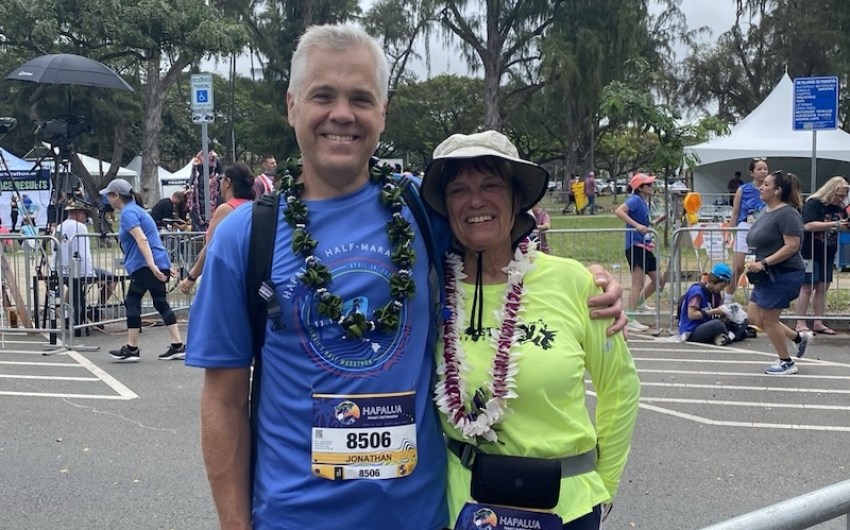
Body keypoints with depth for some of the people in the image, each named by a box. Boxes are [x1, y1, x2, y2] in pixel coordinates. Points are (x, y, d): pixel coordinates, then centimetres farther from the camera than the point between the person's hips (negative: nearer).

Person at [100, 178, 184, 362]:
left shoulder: (128, 213, -9)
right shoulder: (135, 209, 22)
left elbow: (142, 240, -21)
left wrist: (152, 265, -30)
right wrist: (162, 266, 30)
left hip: (145, 266, -10)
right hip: (158, 264, 10)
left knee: (132, 302, -2)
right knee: (161, 303, 9)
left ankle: (132, 349, 2)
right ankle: (178, 346, 7)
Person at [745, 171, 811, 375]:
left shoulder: (787, 213, -17)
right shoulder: (767, 211, 12)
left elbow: (792, 246, -23)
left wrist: (763, 263, -24)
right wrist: (754, 260, 6)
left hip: (784, 275, -10)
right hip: (767, 276, 10)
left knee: (768, 319, -2)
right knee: (754, 316, 11)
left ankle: (787, 363, 14)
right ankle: (799, 337, 25)